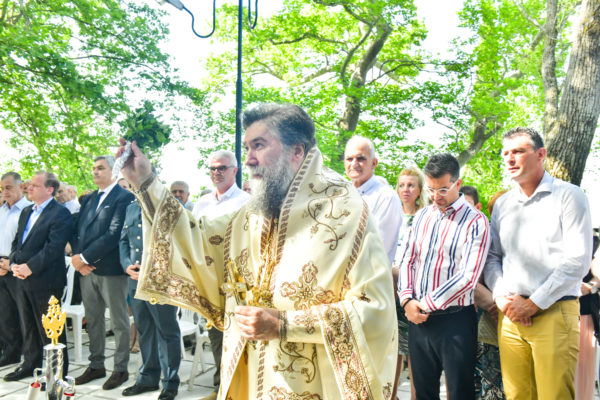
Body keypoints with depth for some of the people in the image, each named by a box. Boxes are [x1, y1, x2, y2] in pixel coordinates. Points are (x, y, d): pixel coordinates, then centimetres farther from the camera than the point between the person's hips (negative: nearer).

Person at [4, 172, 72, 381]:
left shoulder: (60, 213, -12)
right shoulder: (26, 212, 16)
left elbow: (54, 247, -19)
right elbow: (16, 242, 17)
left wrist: (29, 267, -19)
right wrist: (14, 264, 0)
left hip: (45, 280, -8)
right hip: (22, 278, 8)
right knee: (28, 326, 17)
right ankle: (30, 364, 31)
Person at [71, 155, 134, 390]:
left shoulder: (124, 197, -9)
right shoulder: (88, 199, 16)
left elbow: (114, 234, -16)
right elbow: (79, 231, 11)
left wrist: (85, 257, -15)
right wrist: (77, 257, -6)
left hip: (110, 268, -7)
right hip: (86, 268, 7)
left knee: (119, 322, 4)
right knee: (93, 320, 15)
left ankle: (121, 369, 15)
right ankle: (96, 366, 28)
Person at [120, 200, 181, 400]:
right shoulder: (131, 208, 16)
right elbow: (123, 240, 19)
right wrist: (127, 265, 0)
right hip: (135, 279, 7)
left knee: (167, 330, 2)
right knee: (144, 330, 15)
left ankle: (170, 383, 13)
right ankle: (148, 378, 29)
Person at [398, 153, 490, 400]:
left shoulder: (475, 222, -7)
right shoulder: (421, 217, 12)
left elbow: (468, 277, -15)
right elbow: (408, 260, 12)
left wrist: (426, 304, -12)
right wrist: (407, 300, -4)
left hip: (454, 320, -5)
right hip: (418, 318, 5)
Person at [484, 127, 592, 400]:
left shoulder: (568, 196, -2)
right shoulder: (502, 204, 13)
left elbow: (578, 260, -9)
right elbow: (491, 256, 14)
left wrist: (533, 304, -11)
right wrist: (502, 297, -4)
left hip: (554, 313, -4)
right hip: (510, 315, 4)